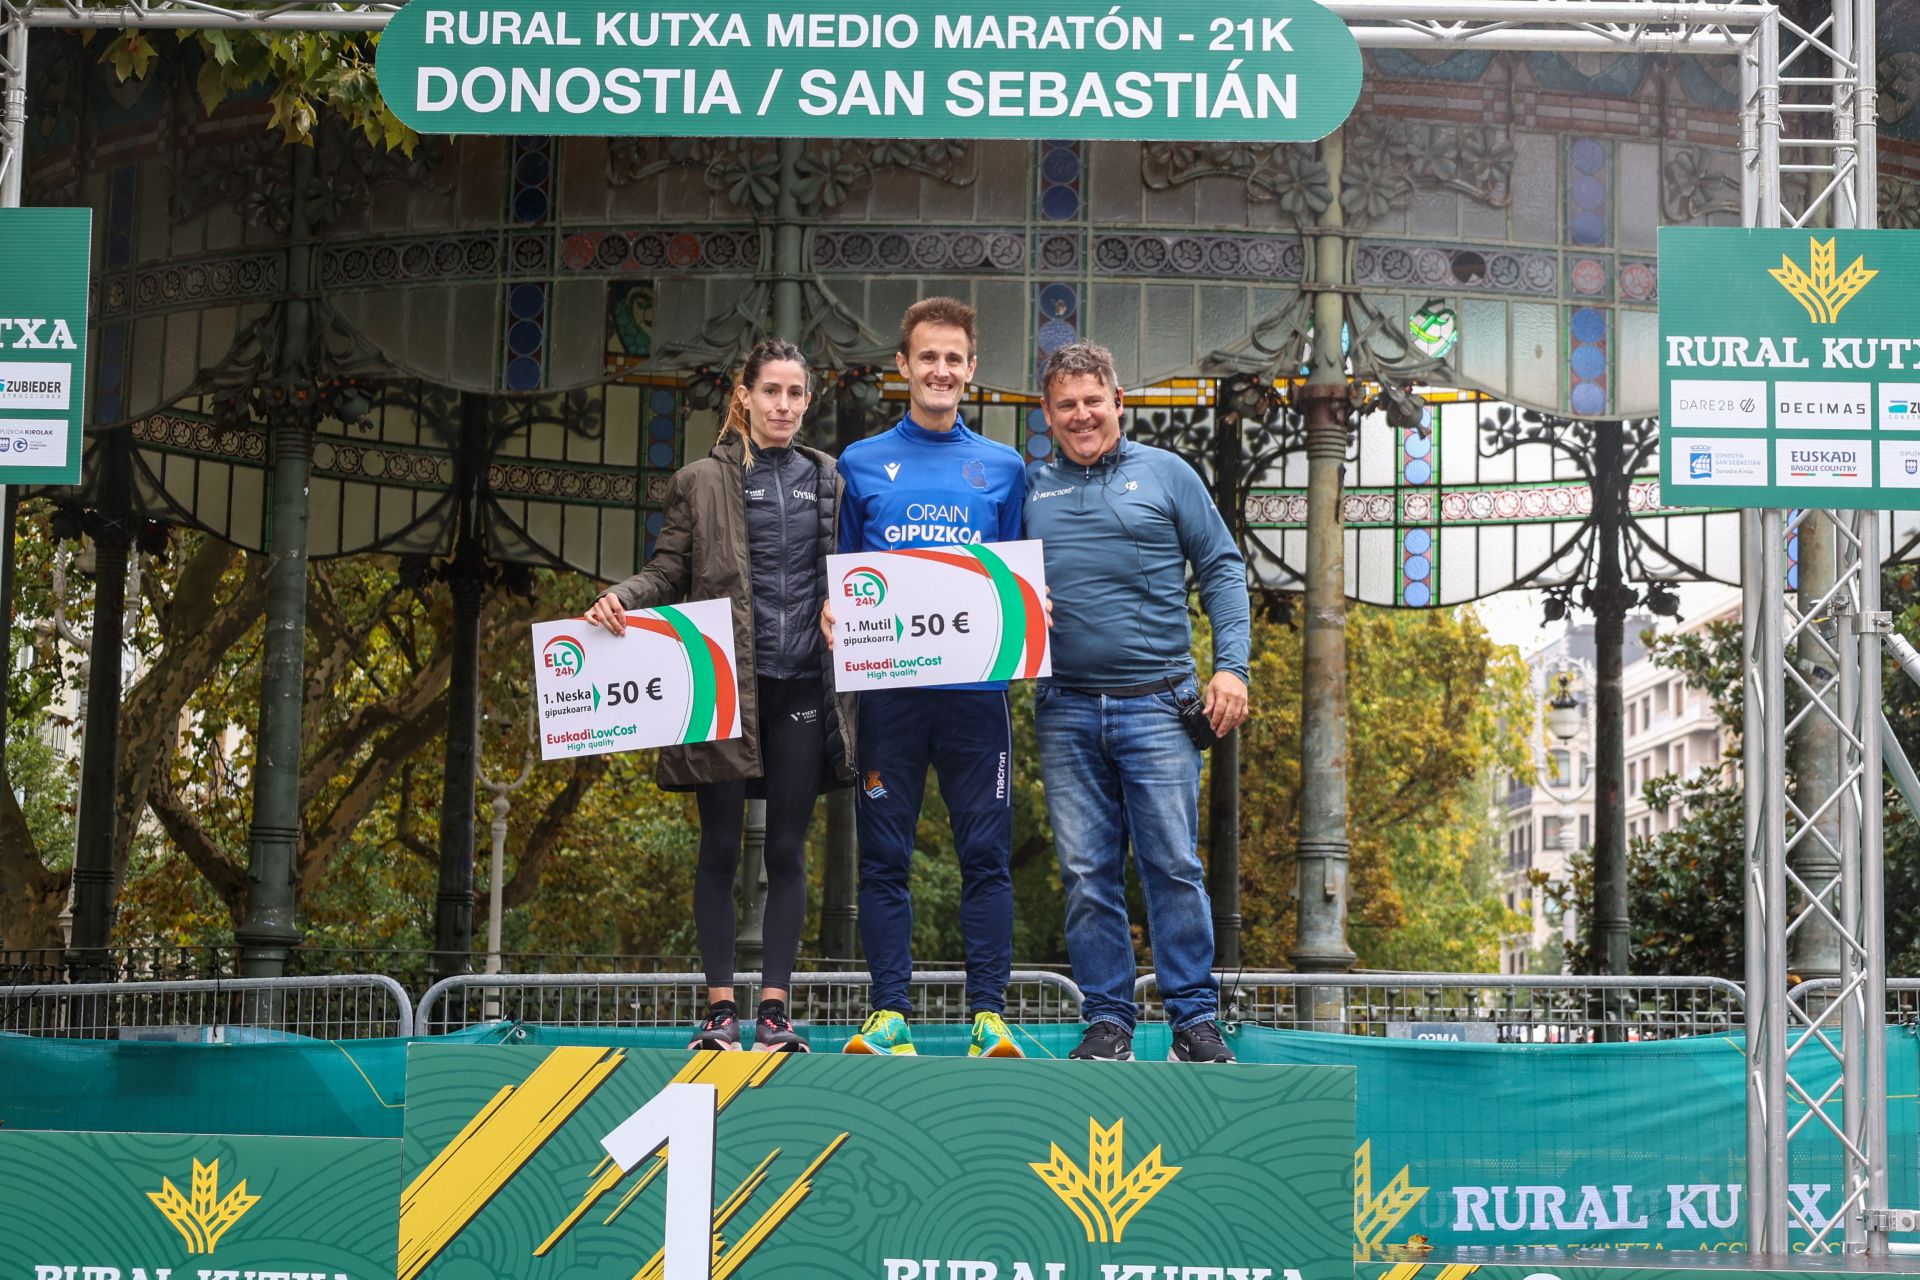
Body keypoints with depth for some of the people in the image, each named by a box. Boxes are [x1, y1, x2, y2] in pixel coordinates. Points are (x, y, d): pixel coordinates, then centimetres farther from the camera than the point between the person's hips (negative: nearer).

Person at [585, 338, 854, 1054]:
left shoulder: (826, 479, 13)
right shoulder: (704, 481, 5)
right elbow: (669, 571, 3)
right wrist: (620, 597, -15)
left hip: (802, 687, 2)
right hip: (727, 685, -2)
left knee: (787, 850, 2)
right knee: (720, 846, 1)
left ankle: (774, 1008, 6)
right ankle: (720, 1008, 6)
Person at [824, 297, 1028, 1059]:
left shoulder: (1003, 468, 12)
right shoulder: (860, 464, 10)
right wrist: (830, 610, -8)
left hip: (976, 685, 0)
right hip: (887, 683, 0)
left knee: (986, 854, -1)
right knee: (884, 857, 2)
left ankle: (988, 1015, 3)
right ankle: (890, 1013, 8)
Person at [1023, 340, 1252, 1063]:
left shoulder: (1166, 474, 8)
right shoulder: (1029, 489, 14)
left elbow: (1222, 569, 7)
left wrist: (1231, 666, -3)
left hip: (1156, 704, -2)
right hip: (1065, 712, 2)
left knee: (1174, 864, -4)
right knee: (1087, 875, 3)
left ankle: (1194, 1018, 4)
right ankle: (1107, 1021, 10)